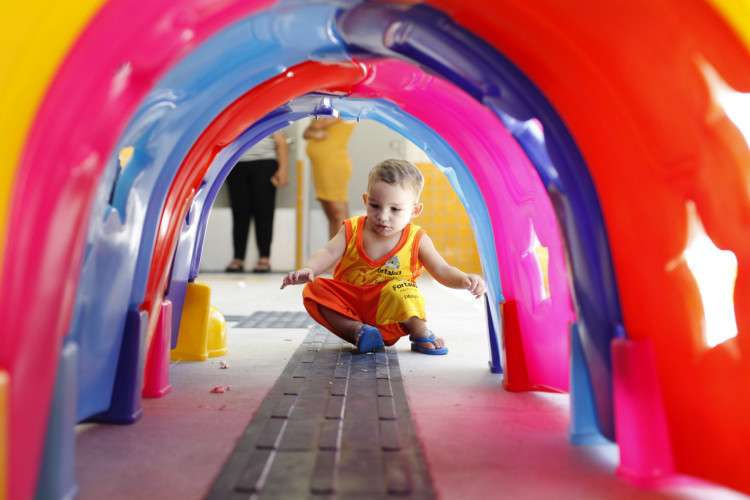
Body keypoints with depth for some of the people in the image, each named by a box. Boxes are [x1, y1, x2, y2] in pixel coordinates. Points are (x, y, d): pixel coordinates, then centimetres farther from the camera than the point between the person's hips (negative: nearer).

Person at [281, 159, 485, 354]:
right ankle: (356, 329, -23)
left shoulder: (416, 240, -4)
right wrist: (307, 270, -31)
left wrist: (465, 279, -25)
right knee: (314, 290, -20)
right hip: (349, 305, 3)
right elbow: (328, 253, -10)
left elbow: (443, 272, -4)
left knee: (397, 288, -34)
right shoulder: (352, 230, -1)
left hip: (388, 311, -3)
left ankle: (420, 332, -20)